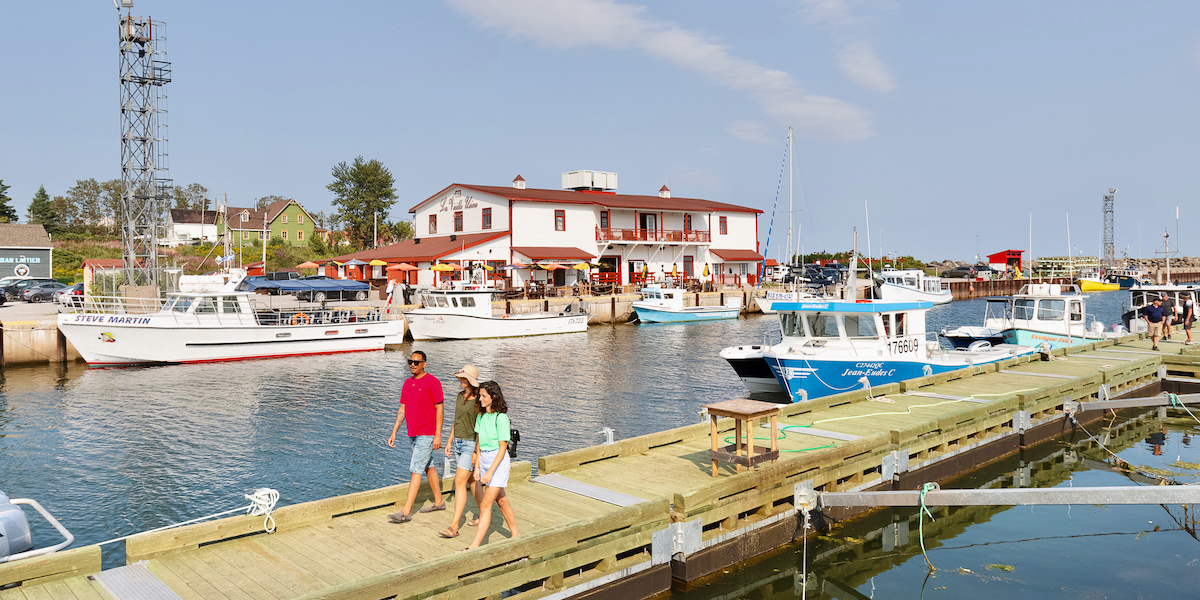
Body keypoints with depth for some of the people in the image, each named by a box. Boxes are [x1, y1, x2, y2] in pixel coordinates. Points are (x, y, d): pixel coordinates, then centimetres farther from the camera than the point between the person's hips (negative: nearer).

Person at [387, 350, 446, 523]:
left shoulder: (432, 382, -12)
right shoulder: (408, 383, 10)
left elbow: (439, 409, -13)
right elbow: (402, 410, 13)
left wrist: (438, 435, -17)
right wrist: (394, 433, 8)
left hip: (427, 434, -8)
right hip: (414, 434, 8)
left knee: (416, 470, -10)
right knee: (428, 467, 17)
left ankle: (406, 512, -9)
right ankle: (438, 502, 29)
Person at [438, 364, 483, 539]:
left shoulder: (478, 400, -15)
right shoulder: (460, 396, 9)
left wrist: (476, 451, -18)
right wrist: (450, 441, 17)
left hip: (471, 444, -8)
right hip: (457, 442, 8)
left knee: (460, 481, -11)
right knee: (471, 480, 17)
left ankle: (454, 526, -8)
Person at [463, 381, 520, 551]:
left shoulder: (501, 418, -18)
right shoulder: (481, 416, 4)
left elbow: (503, 448, -18)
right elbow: (478, 442, 11)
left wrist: (490, 472, -20)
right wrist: (477, 466, 7)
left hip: (498, 461, -8)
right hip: (484, 459, 8)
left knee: (485, 505, -9)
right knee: (501, 500, 19)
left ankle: (475, 545, -7)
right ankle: (516, 534, 35)